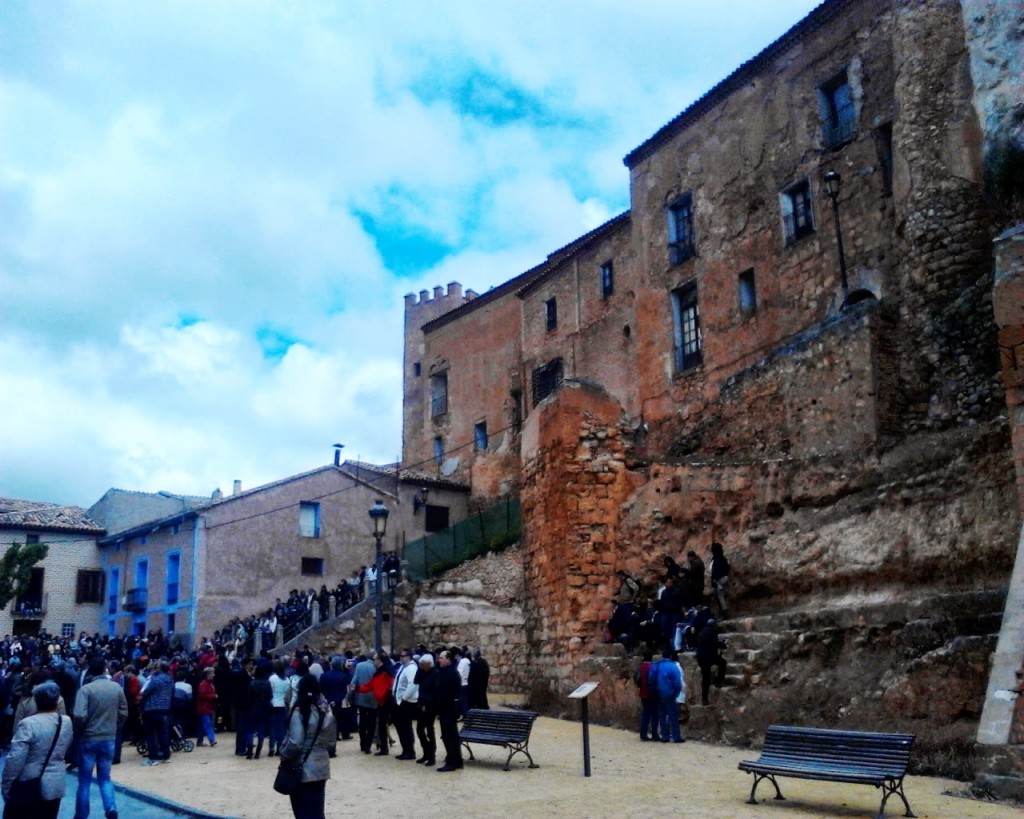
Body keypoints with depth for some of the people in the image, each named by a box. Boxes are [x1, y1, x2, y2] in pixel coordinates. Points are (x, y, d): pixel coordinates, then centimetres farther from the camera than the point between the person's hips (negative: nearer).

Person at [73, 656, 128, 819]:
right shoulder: (117, 688, -1)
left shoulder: (86, 689, -14)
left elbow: (80, 716, -22)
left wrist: (78, 732, -4)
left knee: (84, 781, 10)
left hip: (88, 739, -3)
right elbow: (124, 713, 3)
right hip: (109, 739, 3)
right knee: (105, 777, 14)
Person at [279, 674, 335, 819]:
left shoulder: (299, 711, -16)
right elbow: (331, 742, 10)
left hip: (302, 770, -6)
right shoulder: (327, 712, 4)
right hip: (321, 767, 6)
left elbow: (295, 743, -19)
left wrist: (284, 756, -2)